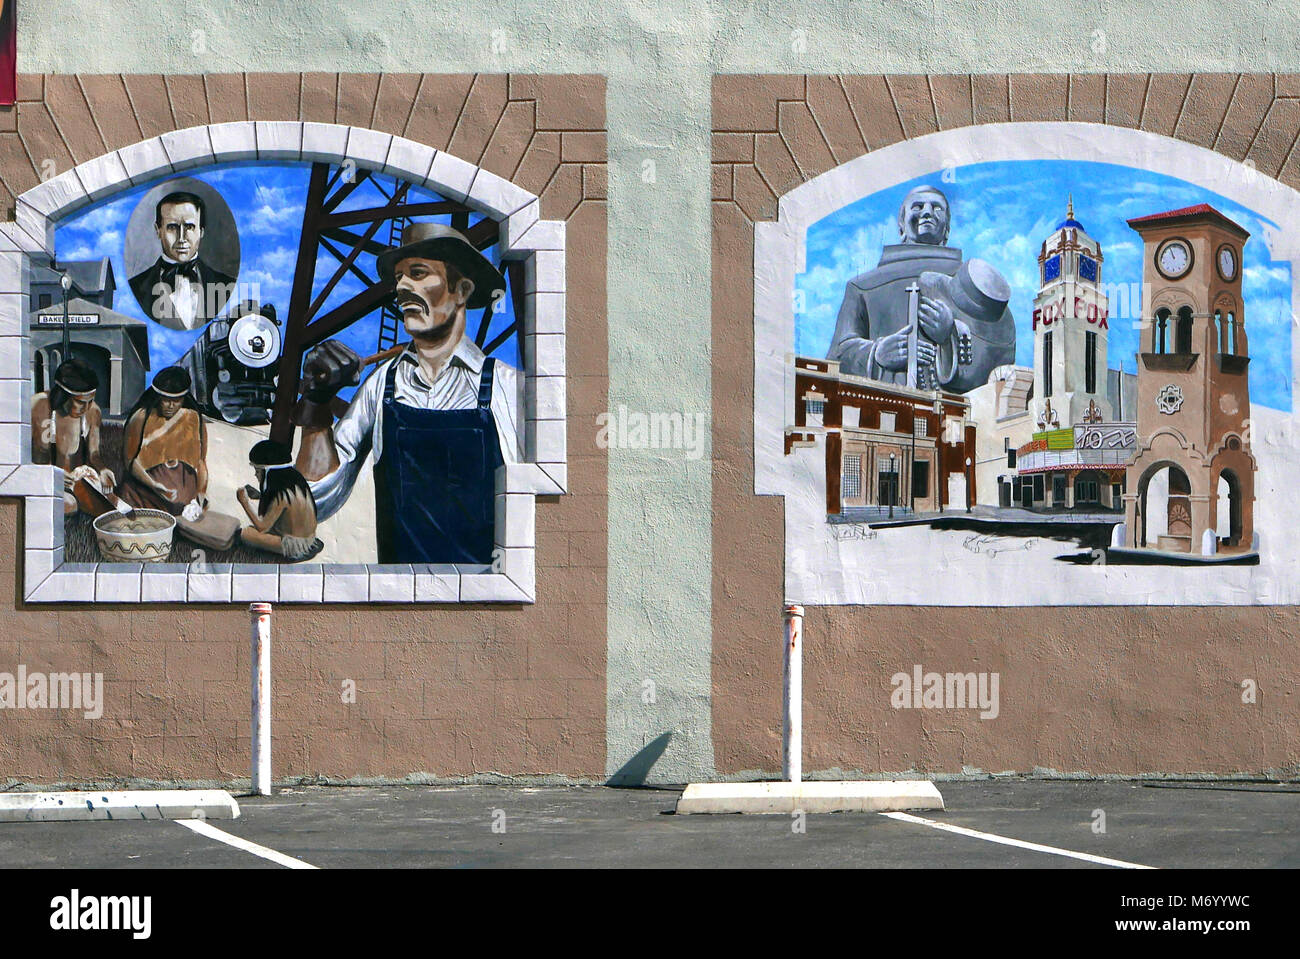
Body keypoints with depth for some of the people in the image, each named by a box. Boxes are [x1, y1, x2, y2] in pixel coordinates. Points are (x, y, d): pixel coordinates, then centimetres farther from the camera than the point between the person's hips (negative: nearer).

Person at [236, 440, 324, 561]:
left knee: (245, 534, -15)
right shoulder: (294, 479, -3)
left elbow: (262, 527, -23)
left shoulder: (283, 495, -29)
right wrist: (260, 496, 8)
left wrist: (245, 501, -15)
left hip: (296, 547, -9)